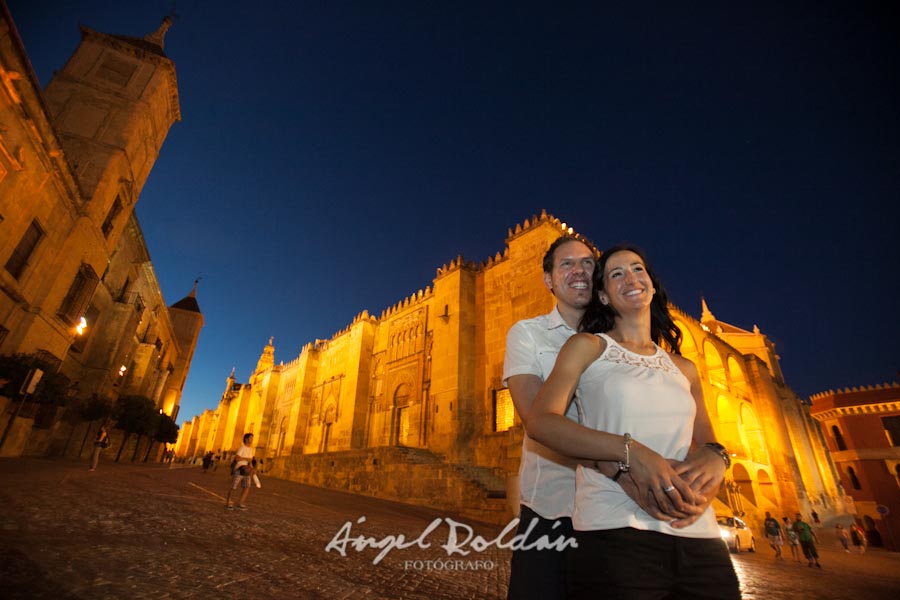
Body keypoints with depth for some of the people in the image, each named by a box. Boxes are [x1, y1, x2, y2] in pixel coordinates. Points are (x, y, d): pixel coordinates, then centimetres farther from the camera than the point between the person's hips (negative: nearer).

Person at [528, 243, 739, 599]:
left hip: (698, 536, 5)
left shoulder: (684, 369, 15)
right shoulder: (587, 346, 1)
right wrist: (629, 451, -25)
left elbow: (707, 441, 15)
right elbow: (540, 421, -11)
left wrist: (715, 456, -10)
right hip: (615, 530, -5)